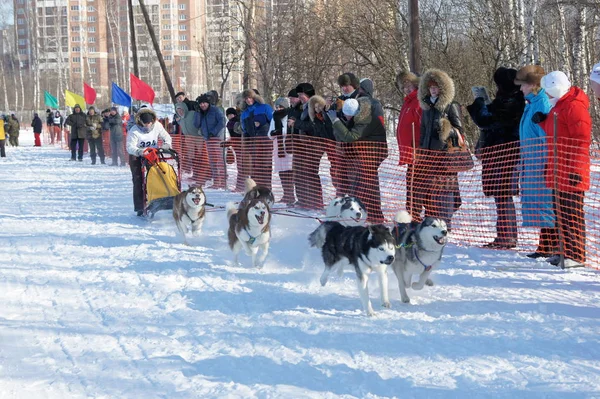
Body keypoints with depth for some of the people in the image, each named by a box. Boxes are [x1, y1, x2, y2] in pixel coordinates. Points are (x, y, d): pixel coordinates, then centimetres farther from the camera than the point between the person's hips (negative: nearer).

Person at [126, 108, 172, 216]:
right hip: (137, 158, -3)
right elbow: (130, 147, -29)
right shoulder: (134, 131, -20)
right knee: (138, 182, -9)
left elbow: (167, 137, 2)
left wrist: (166, 145, -21)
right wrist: (139, 151, -49)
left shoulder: (157, 126, -9)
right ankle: (139, 208, -8)